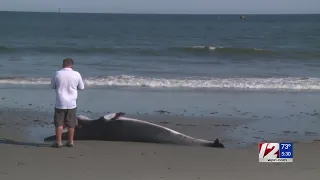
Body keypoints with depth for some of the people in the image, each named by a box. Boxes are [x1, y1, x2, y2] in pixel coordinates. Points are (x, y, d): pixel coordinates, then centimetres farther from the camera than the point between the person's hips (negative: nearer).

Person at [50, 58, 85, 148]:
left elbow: (53, 86, 6)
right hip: (72, 103, 1)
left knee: (59, 123, 4)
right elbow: (81, 87, 6)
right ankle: (70, 142, 14)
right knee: (71, 124, 10)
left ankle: (58, 142, 3)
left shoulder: (58, 74, -7)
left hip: (60, 103, -1)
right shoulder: (76, 74, -6)